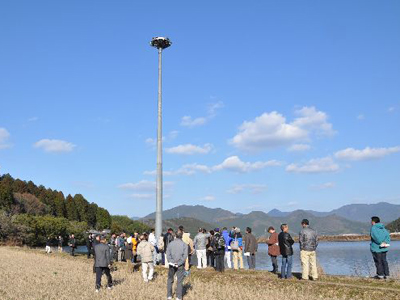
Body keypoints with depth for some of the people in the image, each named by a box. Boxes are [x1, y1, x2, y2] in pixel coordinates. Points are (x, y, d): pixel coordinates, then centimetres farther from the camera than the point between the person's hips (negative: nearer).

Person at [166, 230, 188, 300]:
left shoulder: (170, 244, 0)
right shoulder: (184, 244, -4)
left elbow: (168, 254, -7)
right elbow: (185, 256, -11)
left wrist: (171, 262, -10)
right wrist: (178, 263, -11)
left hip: (172, 265, 1)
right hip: (180, 266, -1)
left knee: (170, 280, 14)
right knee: (180, 281, 5)